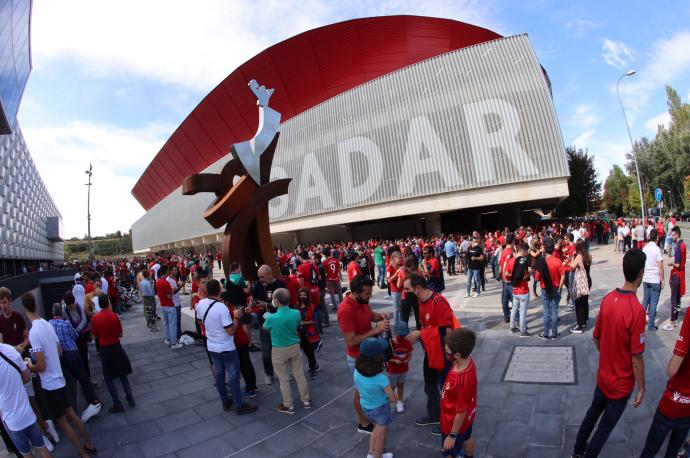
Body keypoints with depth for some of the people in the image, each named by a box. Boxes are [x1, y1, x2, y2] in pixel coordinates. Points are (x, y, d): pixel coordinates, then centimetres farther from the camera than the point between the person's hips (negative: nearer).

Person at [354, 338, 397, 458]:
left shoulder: (356, 372, -21)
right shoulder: (381, 378, -35)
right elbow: (394, 399, -21)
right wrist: (384, 395, -2)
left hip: (365, 407, 5)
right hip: (380, 409, -5)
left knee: (377, 428, 34)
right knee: (380, 436, 25)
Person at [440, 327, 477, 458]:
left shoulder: (461, 381, -44)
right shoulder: (467, 360, -21)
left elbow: (461, 413, -30)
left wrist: (452, 436, -17)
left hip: (456, 423, -7)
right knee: (466, 438, 35)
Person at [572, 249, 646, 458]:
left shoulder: (607, 299, -9)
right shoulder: (636, 310, -28)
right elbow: (636, 358, -21)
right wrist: (641, 388, -8)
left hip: (603, 376, 6)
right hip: (621, 383, -6)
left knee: (592, 413, 25)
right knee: (605, 427, 13)